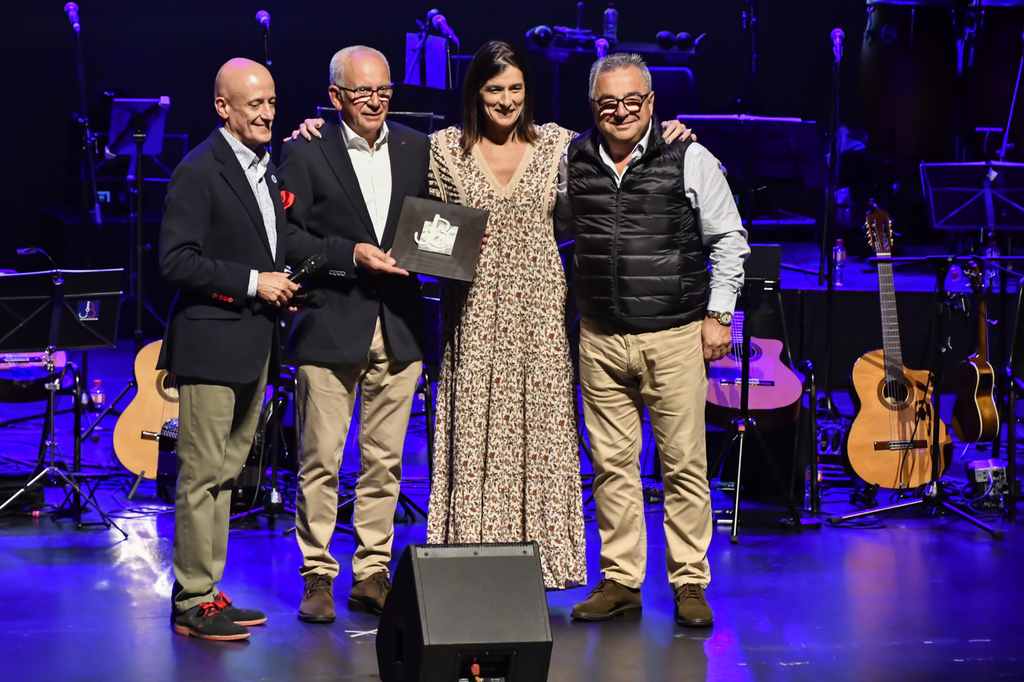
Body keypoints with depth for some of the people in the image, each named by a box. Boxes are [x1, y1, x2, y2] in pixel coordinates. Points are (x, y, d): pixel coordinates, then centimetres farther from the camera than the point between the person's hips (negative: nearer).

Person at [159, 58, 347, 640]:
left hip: (255, 346, 9)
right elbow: (177, 260, -17)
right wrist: (252, 282, -17)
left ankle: (207, 591, 23)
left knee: (227, 474, 14)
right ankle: (192, 602, 2)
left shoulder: (266, 167, 14)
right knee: (203, 476, -4)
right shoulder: (200, 171, -13)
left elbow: (281, 242, 16)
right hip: (212, 346, -9)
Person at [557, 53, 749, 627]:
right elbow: (555, 227, 22)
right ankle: (621, 581, 15)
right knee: (613, 464, 6)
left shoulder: (691, 160, -3)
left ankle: (690, 584, 7)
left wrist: (719, 313, -2)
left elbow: (729, 239, 3)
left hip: (676, 335, -3)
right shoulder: (573, 162, 6)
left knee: (685, 464, -2)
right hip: (601, 338, 3)